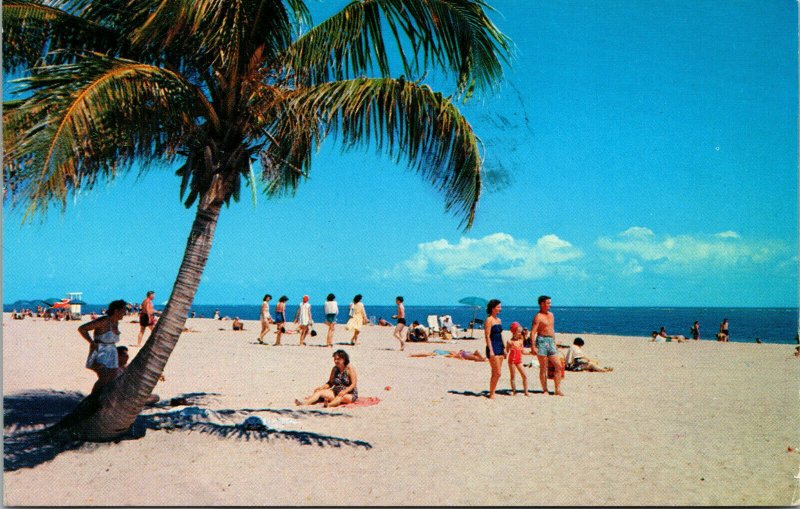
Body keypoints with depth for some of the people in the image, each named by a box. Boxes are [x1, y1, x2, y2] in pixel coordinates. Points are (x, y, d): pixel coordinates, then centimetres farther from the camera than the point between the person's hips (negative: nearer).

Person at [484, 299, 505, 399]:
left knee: (496, 373, 9)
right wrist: (490, 350, -19)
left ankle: (492, 393, 16)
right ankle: (491, 394, 0)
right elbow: (487, 336, -15)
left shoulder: (498, 320, 15)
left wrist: (504, 348, 18)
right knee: (497, 373, -9)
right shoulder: (489, 320, -10)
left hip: (500, 348, 8)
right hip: (493, 348, -8)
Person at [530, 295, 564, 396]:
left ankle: (557, 390, 4)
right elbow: (533, 332, -13)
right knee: (543, 368, 0)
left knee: (558, 366, 0)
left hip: (551, 342, 7)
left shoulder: (551, 315, 16)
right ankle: (545, 390, 9)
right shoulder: (538, 317, -7)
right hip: (542, 341, -7)